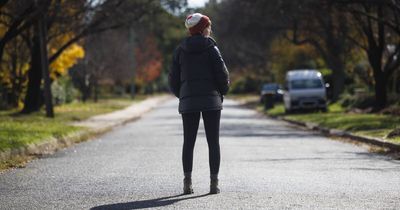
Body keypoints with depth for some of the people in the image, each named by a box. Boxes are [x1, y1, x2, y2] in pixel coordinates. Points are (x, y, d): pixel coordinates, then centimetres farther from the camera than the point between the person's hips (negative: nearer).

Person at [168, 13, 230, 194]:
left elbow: (174, 79, 5)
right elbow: (222, 73, -8)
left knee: (188, 142, 6)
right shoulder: (210, 48, -4)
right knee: (213, 142, 2)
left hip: (188, 102, 2)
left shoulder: (180, 50, 5)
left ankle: (187, 182, -2)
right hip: (211, 101, -2)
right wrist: (222, 92, 9)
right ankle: (214, 183, -2)